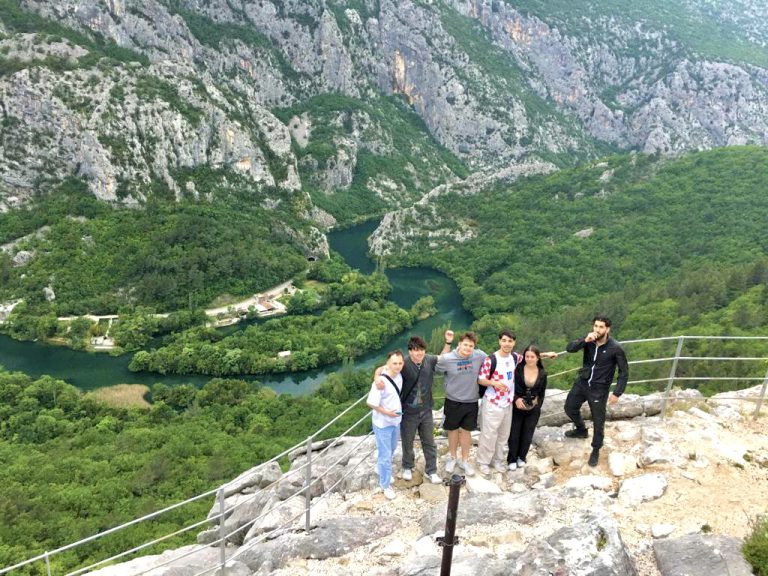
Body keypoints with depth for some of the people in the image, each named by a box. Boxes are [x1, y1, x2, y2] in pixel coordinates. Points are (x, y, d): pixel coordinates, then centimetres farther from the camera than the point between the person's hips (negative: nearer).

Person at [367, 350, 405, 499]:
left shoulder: (399, 376, -6)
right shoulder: (381, 382, -27)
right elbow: (371, 403, -24)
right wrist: (387, 413, -24)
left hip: (396, 420, 7)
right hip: (383, 423, -7)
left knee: (391, 449, 26)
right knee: (385, 455, 2)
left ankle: (381, 467, 51)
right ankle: (385, 484, 19)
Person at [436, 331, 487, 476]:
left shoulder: (480, 356, -15)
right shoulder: (446, 359, -19)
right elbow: (436, 370, -3)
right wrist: (451, 381, -2)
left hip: (471, 401, 1)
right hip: (453, 401, -1)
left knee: (466, 430, 15)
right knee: (453, 430, 17)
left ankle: (464, 460, 33)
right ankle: (452, 457, 39)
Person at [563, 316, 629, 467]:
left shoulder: (615, 348, -20)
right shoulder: (589, 340, -10)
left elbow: (624, 372, -12)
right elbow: (569, 348, -20)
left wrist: (617, 393, -16)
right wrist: (584, 340, -36)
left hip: (599, 389, -4)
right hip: (582, 383, 5)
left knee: (598, 421, 6)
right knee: (570, 408, 19)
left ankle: (596, 450, 29)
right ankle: (581, 430, 47)